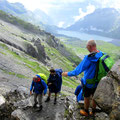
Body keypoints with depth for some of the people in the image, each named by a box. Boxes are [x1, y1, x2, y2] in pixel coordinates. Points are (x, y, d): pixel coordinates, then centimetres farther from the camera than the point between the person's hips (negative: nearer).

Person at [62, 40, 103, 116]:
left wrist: (68, 74, -10)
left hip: (88, 83, -6)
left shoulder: (88, 58, -30)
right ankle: (93, 112, 44)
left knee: (86, 97, 18)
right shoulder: (102, 55, -10)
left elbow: (78, 71, -25)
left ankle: (86, 112, 40)